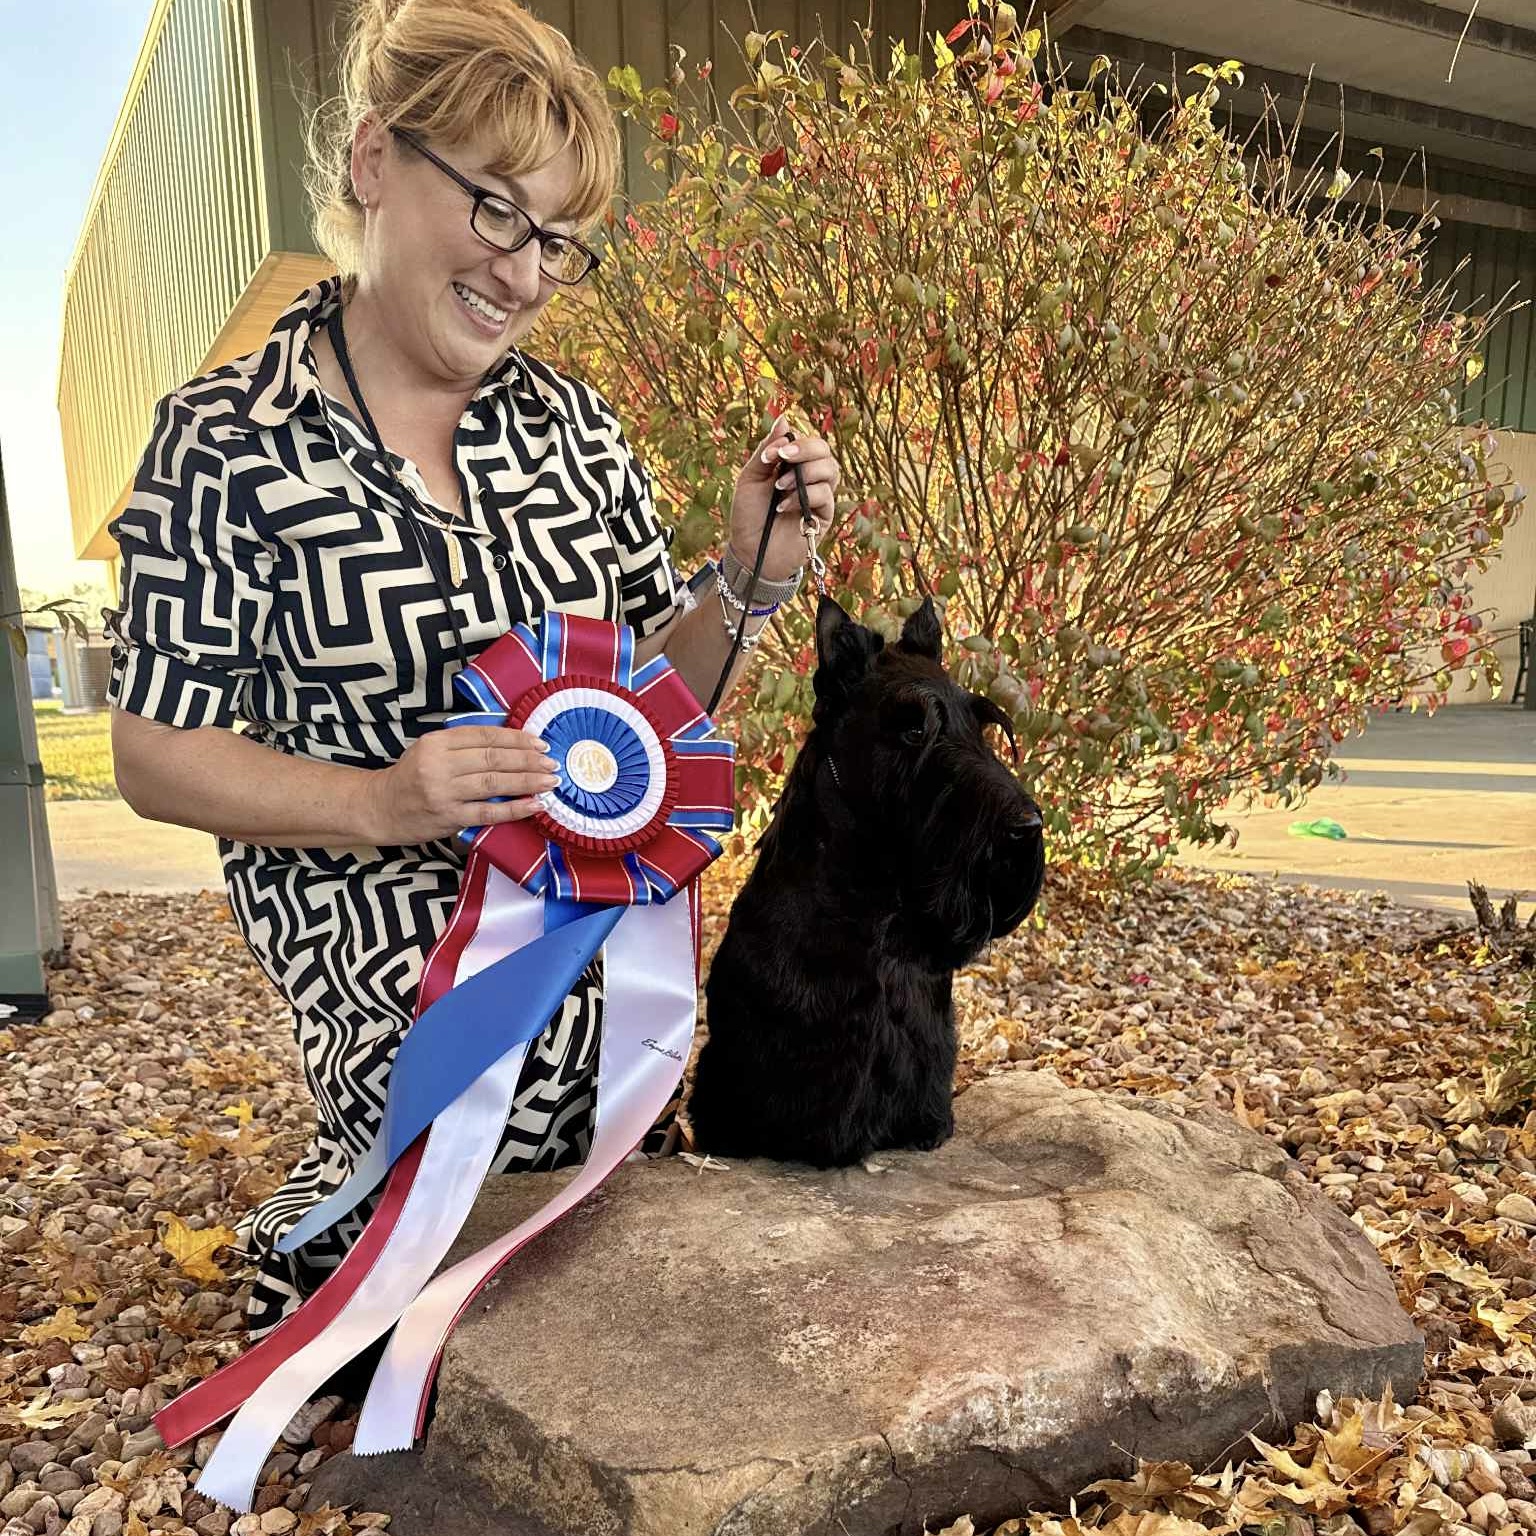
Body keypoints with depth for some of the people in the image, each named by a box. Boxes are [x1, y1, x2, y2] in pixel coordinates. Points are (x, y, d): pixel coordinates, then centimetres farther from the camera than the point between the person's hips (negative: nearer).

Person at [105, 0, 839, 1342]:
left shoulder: (572, 424, 0)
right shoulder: (226, 443, -11)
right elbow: (156, 757, -8)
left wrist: (752, 576, -12)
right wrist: (381, 800, -24)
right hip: (396, 997, -4)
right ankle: (311, 1244, 29)